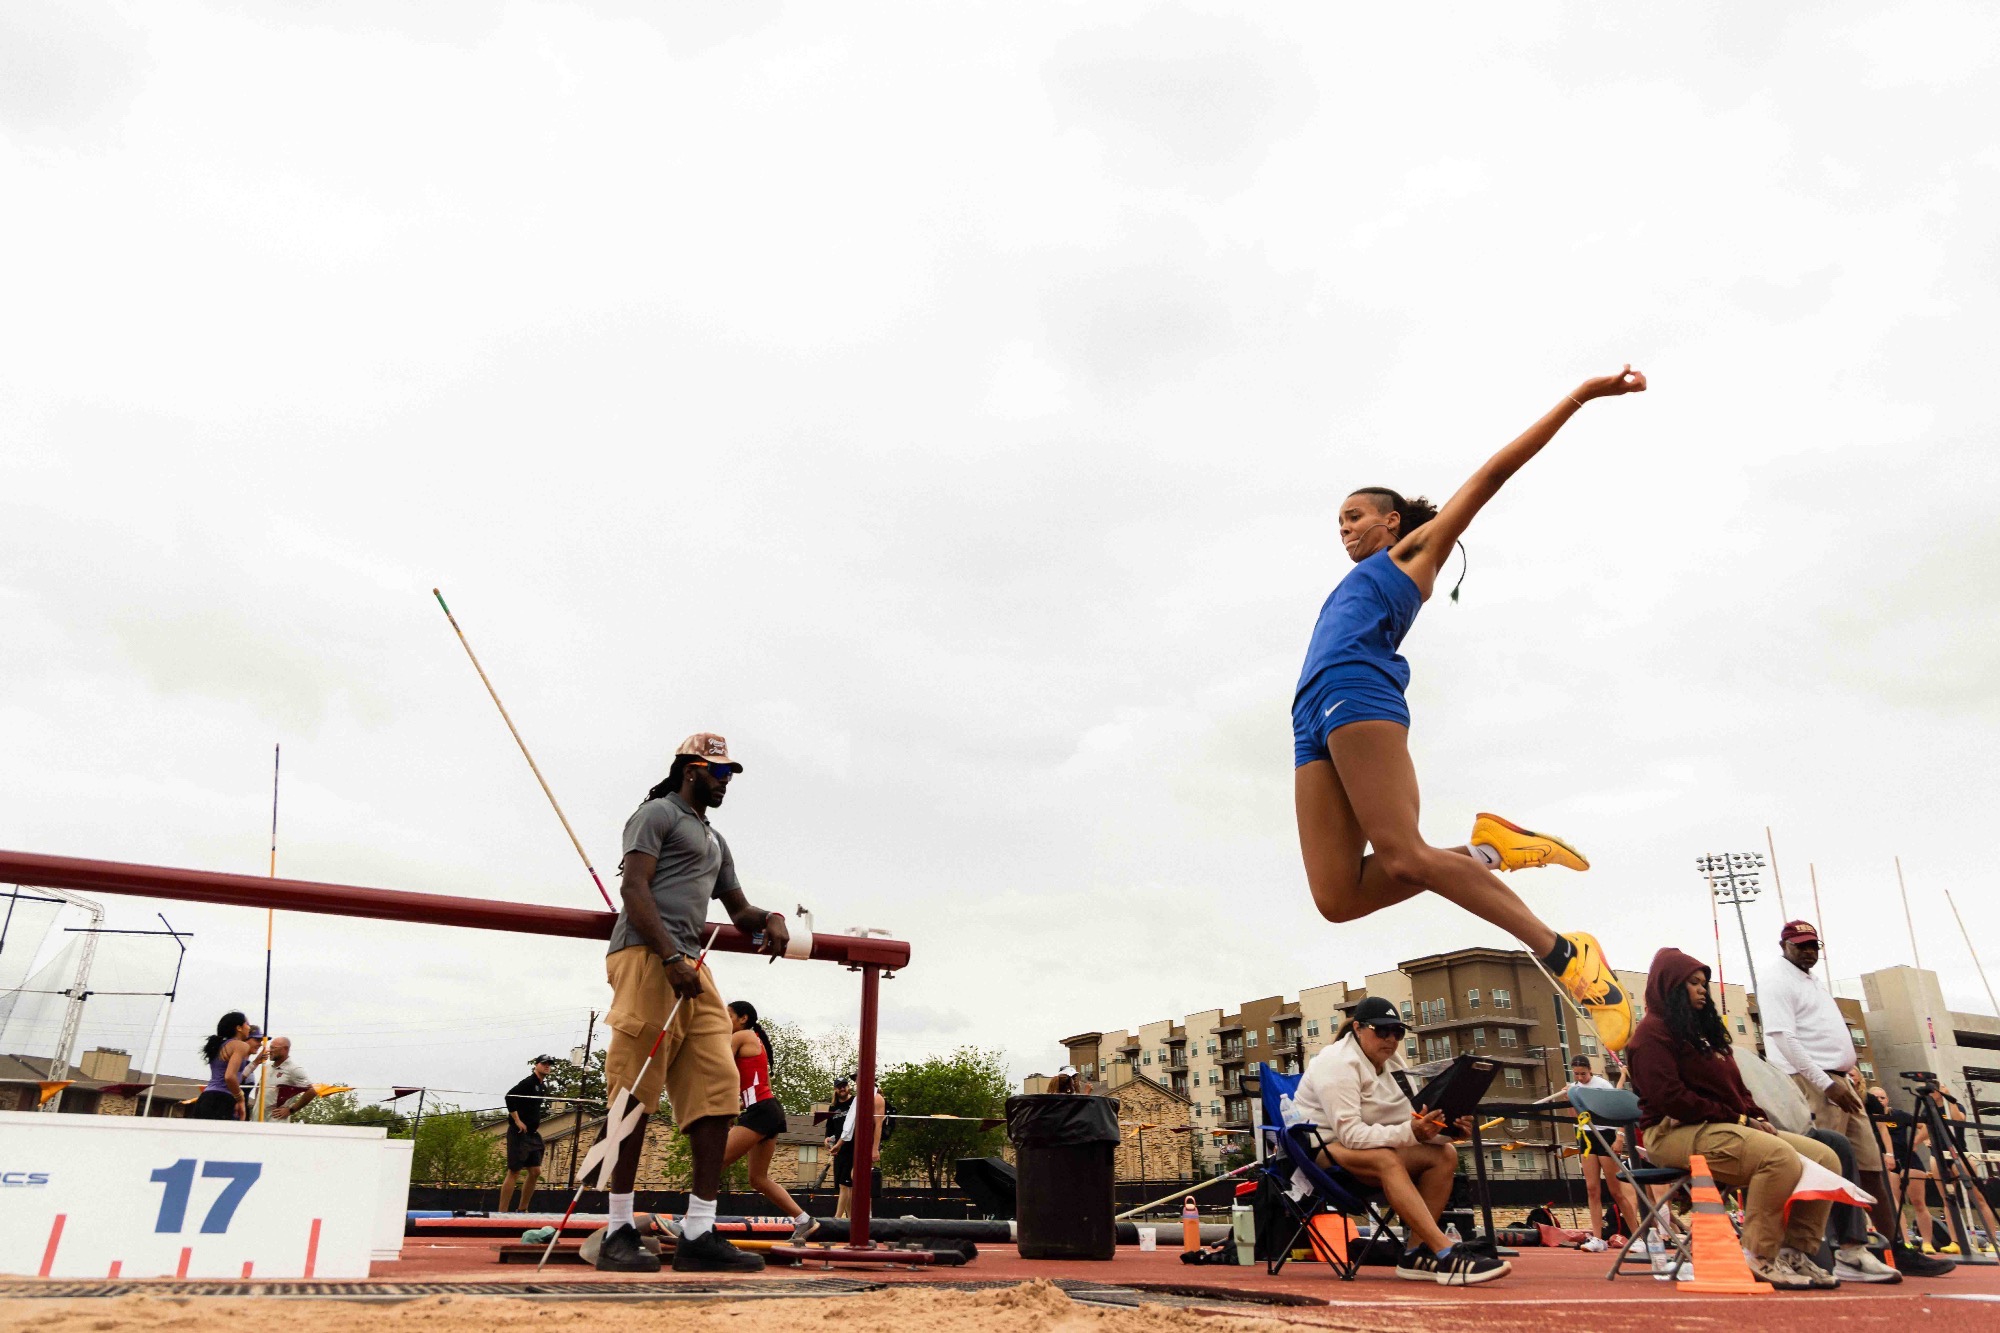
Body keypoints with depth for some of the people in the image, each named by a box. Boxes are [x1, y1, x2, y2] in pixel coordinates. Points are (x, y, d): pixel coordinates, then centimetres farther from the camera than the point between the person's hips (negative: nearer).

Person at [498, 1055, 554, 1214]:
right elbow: (509, 1097, -24)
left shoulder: (543, 1087, 15)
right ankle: (502, 1212, -4)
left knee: (535, 1171, 7)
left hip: (532, 1134, 9)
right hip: (519, 1133, -9)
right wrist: (517, 1121, -20)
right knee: (514, 1172, -8)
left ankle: (522, 1210, 16)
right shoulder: (528, 1082, -12)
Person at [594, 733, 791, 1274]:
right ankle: (619, 1234, -1)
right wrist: (671, 958, -20)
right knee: (635, 1096, -8)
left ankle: (698, 1234, -1)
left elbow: (738, 909, 31)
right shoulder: (658, 814, 4)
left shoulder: (715, 840, 30)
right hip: (647, 959, -8)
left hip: (691, 968, 8)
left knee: (718, 1089, -2)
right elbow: (633, 888, -9)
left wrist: (769, 919, 6)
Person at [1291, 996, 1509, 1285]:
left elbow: (1413, 1121, 4)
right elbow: (1351, 1135, -27)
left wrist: (1446, 1128, -18)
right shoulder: (1338, 1063, -18)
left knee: (1444, 1154, -13)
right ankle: (1446, 1255, -41)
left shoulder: (1392, 1062, 7)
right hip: (1320, 1147, -8)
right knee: (1387, 1160, -37)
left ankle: (1417, 1254, -18)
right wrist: (1410, 1132, -37)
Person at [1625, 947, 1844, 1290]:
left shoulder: (1702, 1030, 23)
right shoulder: (1653, 1032, -5)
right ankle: (1760, 1258, -22)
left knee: (1823, 1157, -3)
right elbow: (1669, 1098, -17)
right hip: (1677, 1132, -9)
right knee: (1780, 1155, -30)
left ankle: (1796, 1252, -5)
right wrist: (1739, 1119, -14)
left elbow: (1735, 1087, 23)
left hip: (1727, 1128, 9)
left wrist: (1758, 1118, 1)